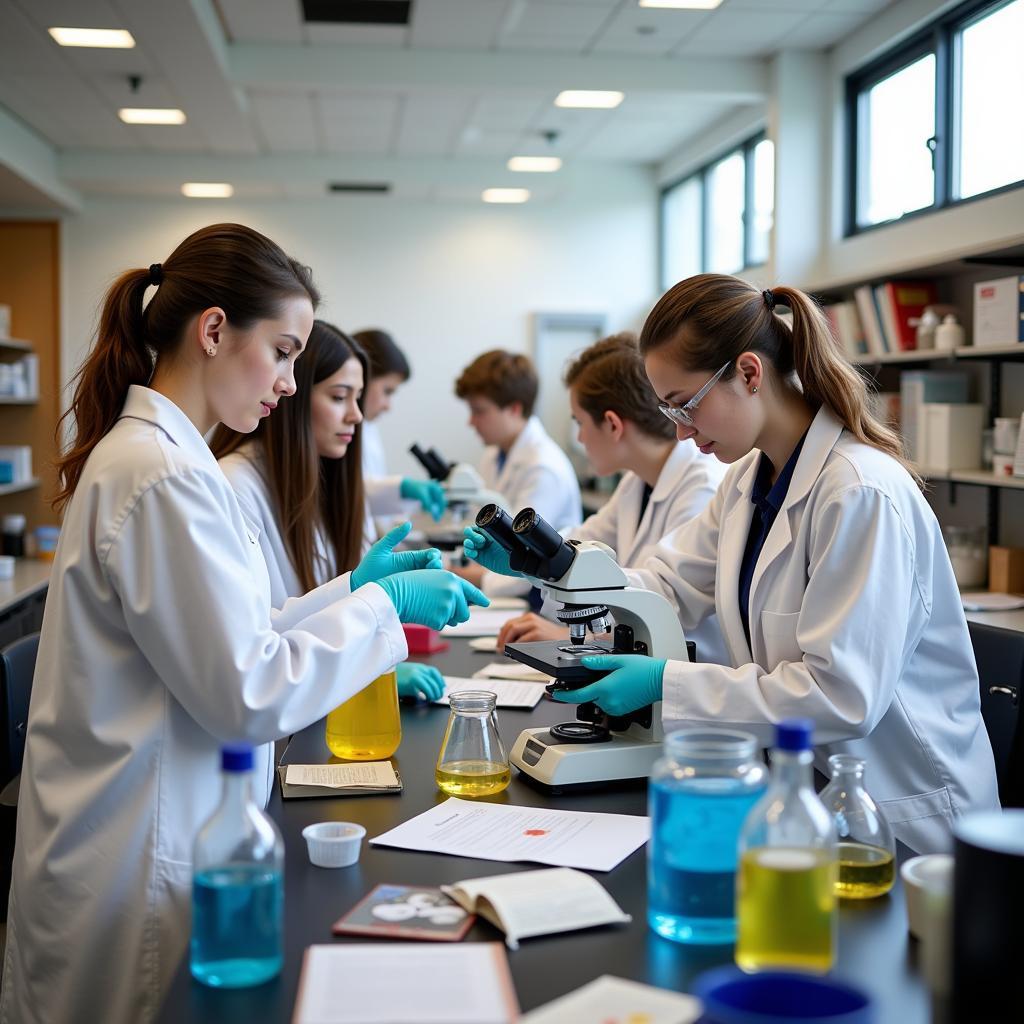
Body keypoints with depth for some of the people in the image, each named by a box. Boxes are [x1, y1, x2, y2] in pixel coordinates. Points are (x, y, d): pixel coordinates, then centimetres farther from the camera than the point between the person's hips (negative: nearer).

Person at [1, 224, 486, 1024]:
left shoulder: (146, 453, 10)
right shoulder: (161, 476, -21)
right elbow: (245, 695, -21)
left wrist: (351, 587, 8)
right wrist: (383, 606, -11)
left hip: (162, 833, 9)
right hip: (141, 872, -9)